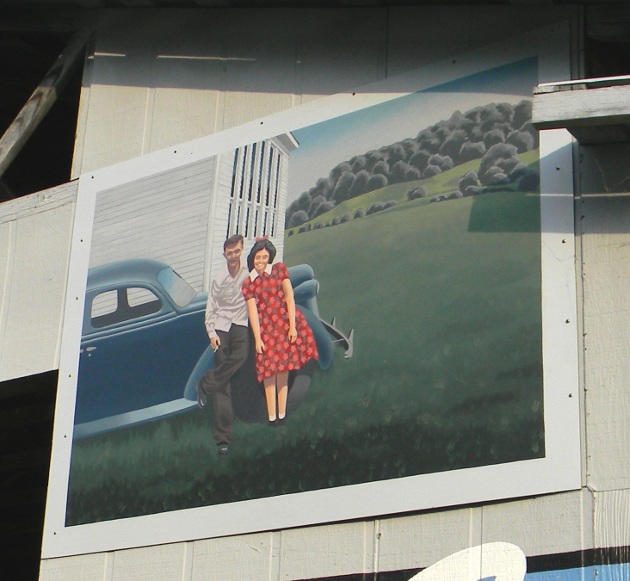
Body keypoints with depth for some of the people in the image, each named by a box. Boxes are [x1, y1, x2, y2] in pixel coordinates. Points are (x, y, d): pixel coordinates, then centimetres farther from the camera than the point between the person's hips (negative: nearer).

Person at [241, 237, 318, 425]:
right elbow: (252, 311, -1)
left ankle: (282, 414, 7)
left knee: (283, 371, 3)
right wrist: (257, 339, -8)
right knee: (269, 372, -2)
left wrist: (293, 325, -8)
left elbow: (289, 296, 0)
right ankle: (272, 416, 1)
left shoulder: (280, 269, 5)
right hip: (266, 328, 0)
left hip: (286, 323, 0)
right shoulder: (248, 283, 5)